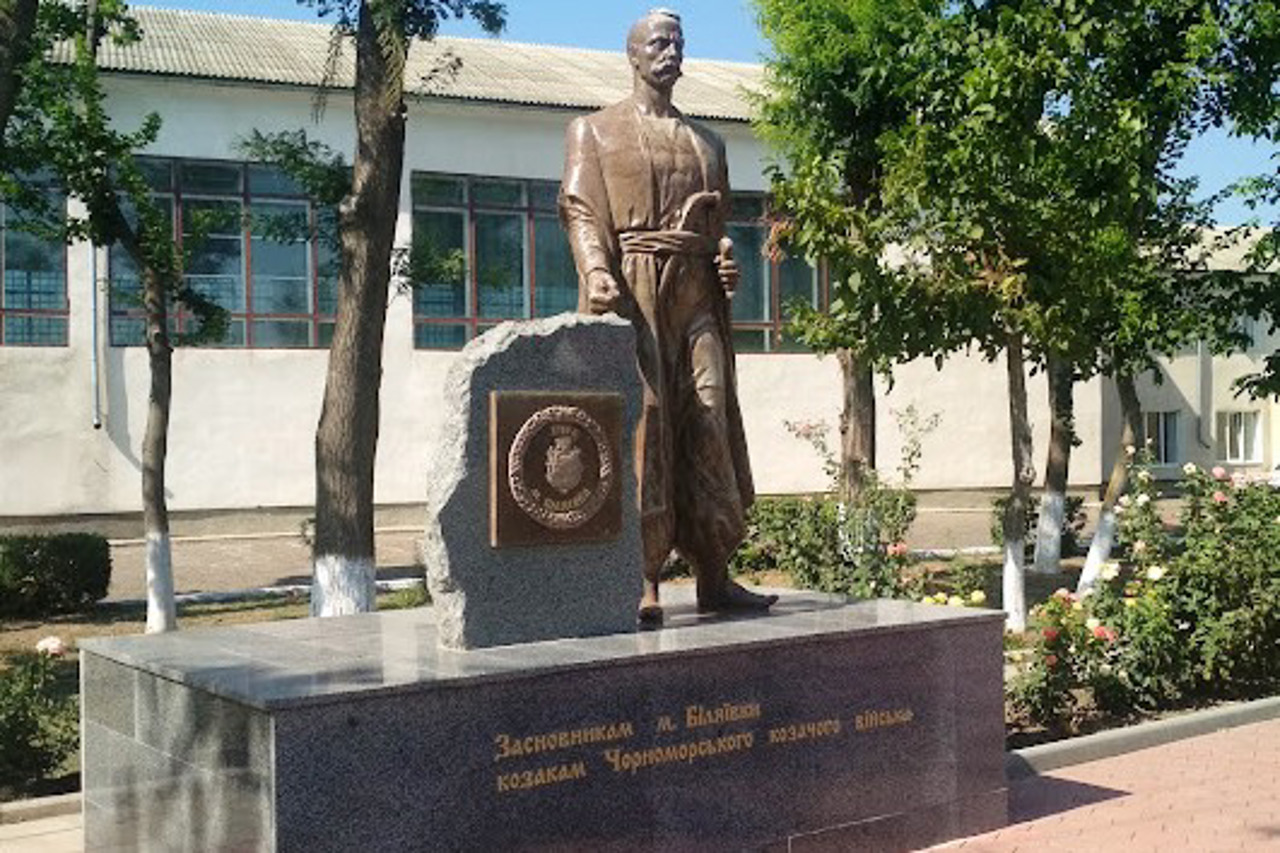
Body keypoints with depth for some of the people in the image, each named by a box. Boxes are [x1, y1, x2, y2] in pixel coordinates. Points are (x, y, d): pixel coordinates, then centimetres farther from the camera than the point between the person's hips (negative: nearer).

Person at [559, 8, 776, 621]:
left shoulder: (706, 142, 26)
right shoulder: (594, 130, 12)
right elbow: (581, 209, -2)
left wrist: (726, 256, 5)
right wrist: (596, 271, -20)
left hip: (696, 295, 5)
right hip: (631, 292, -4)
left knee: (708, 428, -3)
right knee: (640, 426, -11)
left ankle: (714, 577, 1)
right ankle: (643, 581, -10)